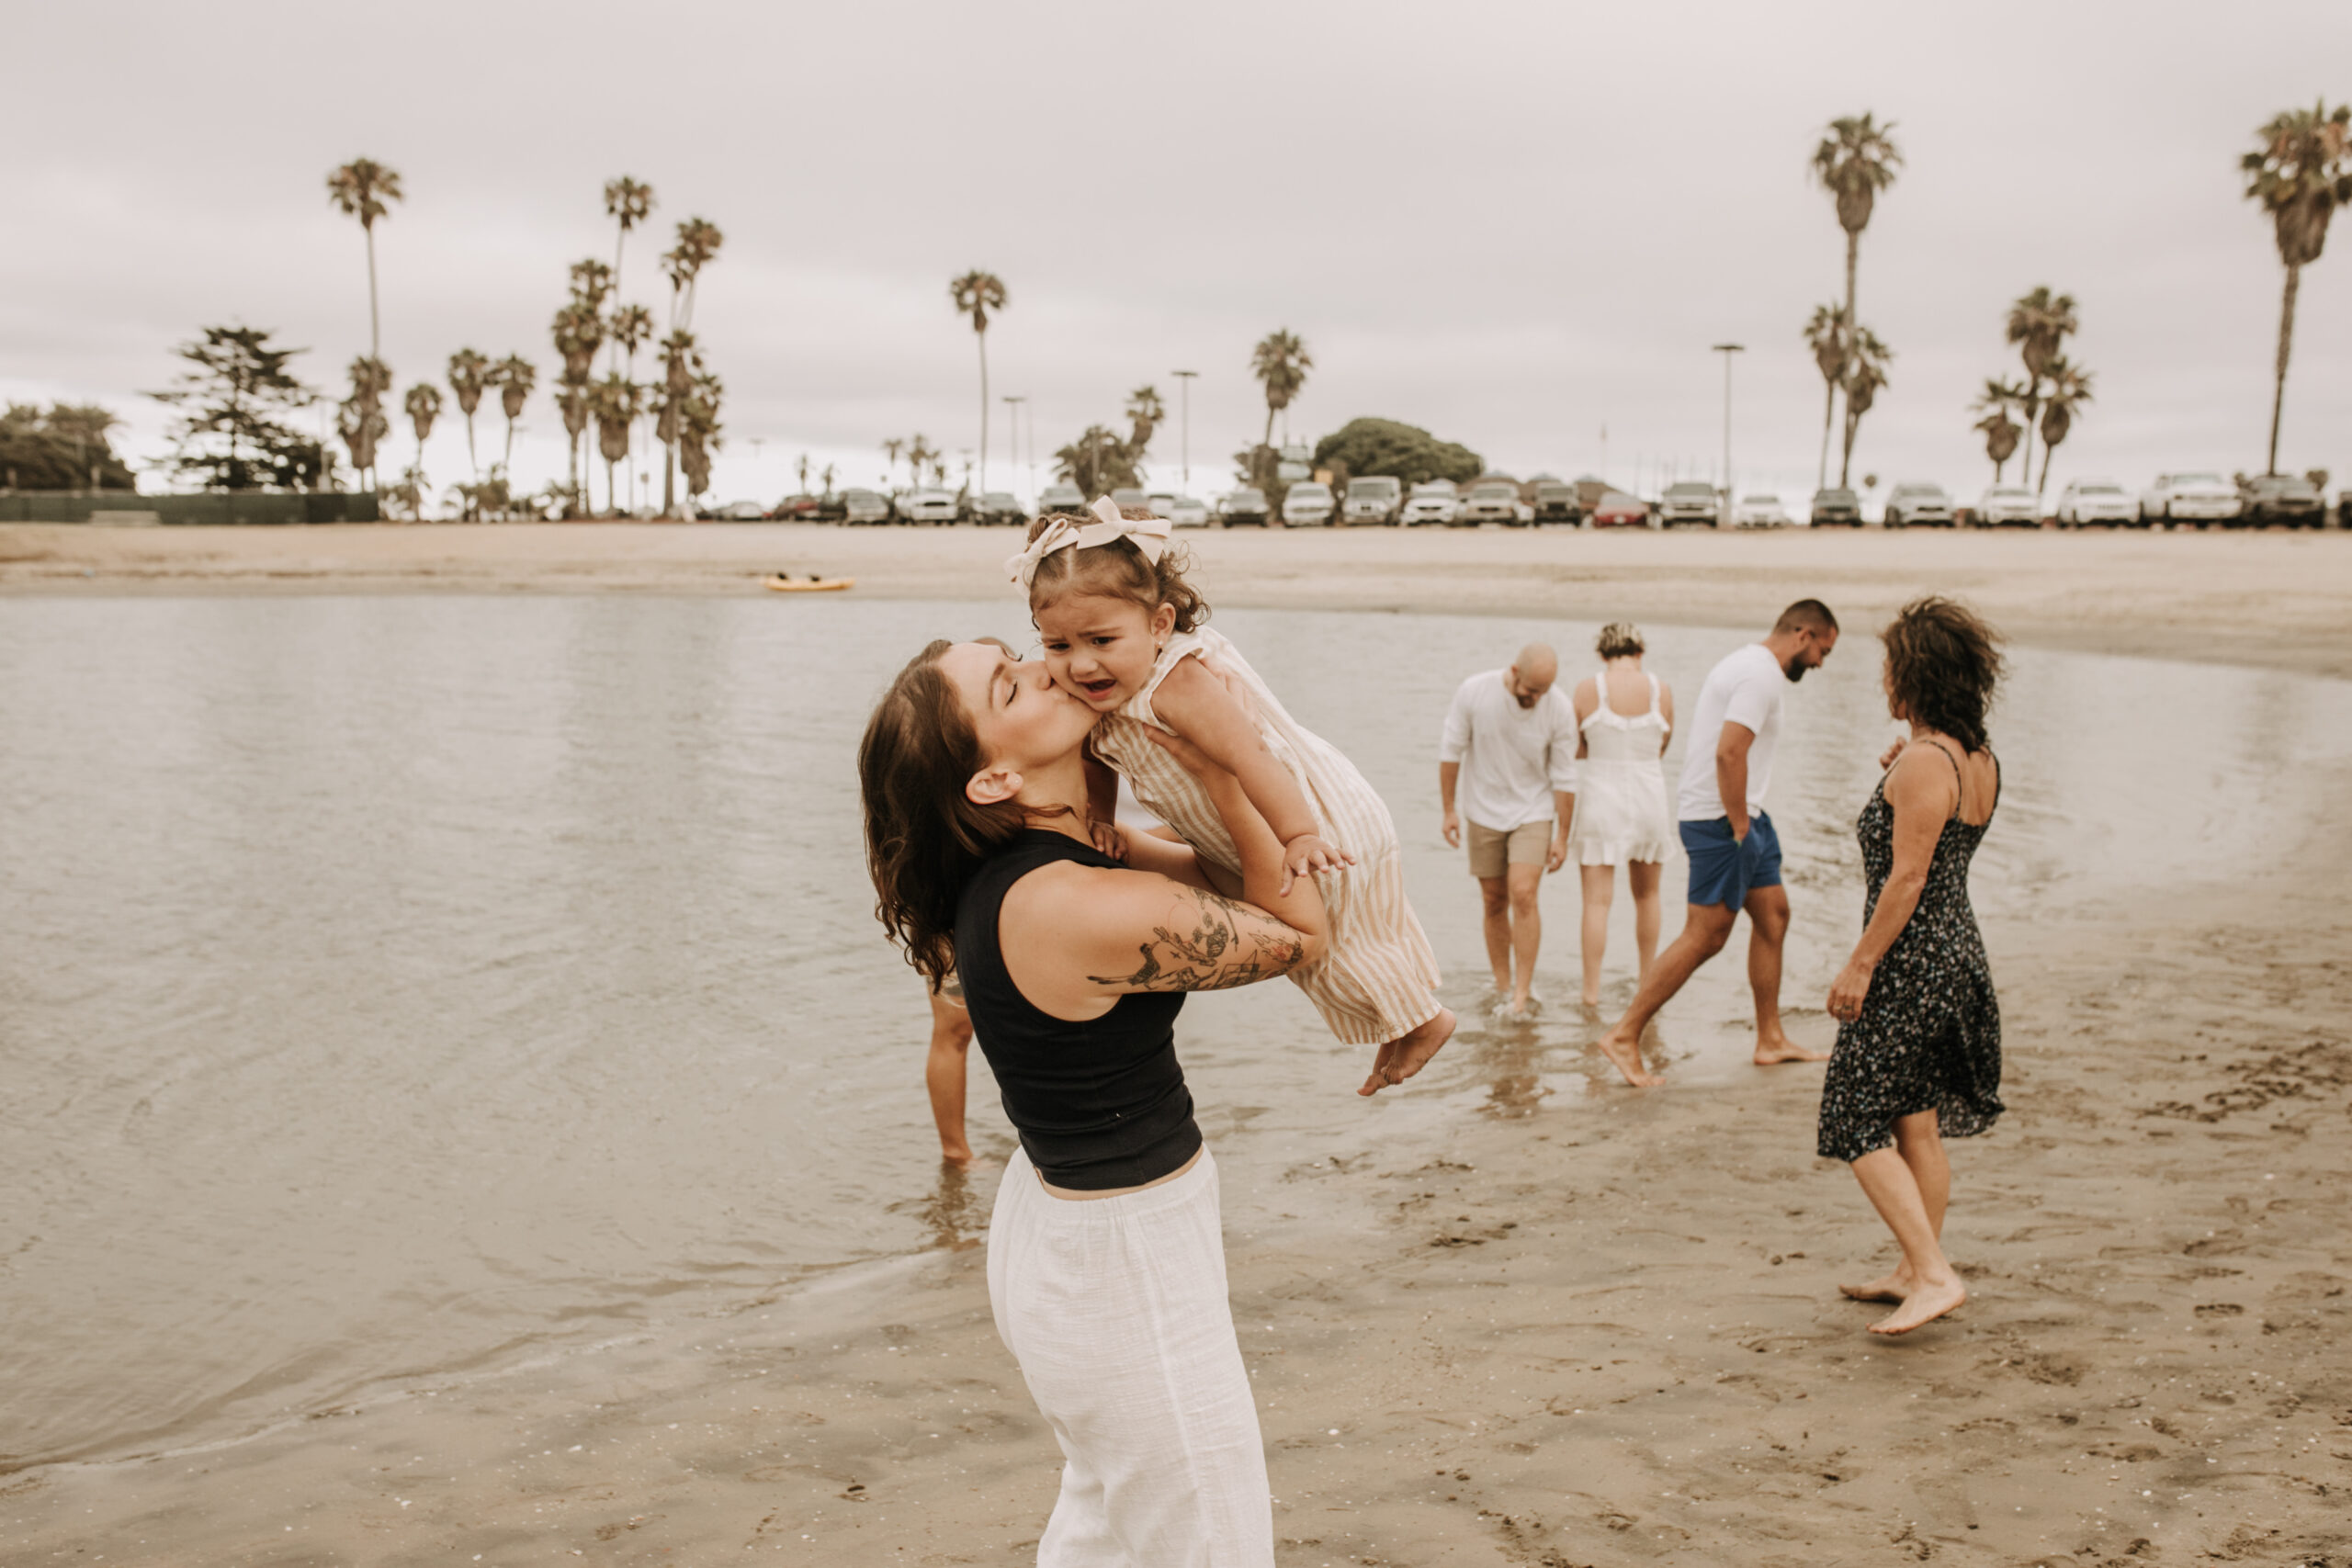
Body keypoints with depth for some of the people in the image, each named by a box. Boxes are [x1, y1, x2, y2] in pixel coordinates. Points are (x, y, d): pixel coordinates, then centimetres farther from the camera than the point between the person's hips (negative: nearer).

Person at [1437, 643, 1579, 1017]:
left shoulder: (1559, 711, -16)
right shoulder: (1473, 692, -15)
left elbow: (1563, 777, -7)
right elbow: (1450, 750, -4)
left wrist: (1562, 836, -3)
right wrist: (1448, 809, -2)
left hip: (1533, 812, -1)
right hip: (1484, 812, 1)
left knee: (1523, 895, -15)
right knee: (1494, 902, 7)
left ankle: (1523, 993, -8)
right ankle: (1502, 986, 20)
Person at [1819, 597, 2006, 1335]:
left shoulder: (1923, 762, -19)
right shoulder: (1981, 759, 9)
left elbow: (1907, 876, -21)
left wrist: (1860, 963, -18)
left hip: (1910, 963, -9)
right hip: (1959, 951, 9)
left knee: (1857, 1126, -3)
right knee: (1917, 1124, 17)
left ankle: (1935, 1274, -7)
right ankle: (1915, 1271, 25)